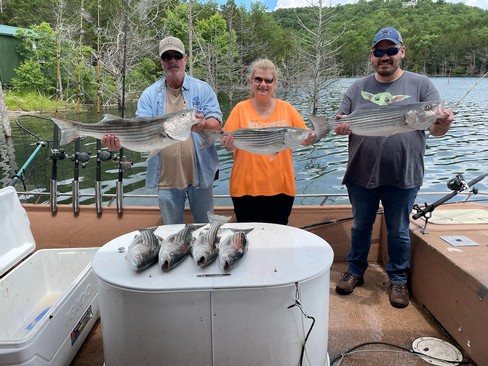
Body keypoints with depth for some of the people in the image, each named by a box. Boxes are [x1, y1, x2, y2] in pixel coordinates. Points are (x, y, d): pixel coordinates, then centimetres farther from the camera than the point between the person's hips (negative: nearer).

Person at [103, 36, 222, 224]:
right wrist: (121, 140, -26)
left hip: (200, 174, 0)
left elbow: (216, 122, -8)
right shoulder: (150, 94, 4)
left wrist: (204, 124, -32)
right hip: (167, 178, 1)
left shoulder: (203, 89, 2)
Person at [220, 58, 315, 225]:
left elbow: (303, 139, 7)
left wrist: (309, 139, -15)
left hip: (280, 186, 1)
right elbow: (230, 143, -2)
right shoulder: (241, 108, -1)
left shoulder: (286, 108, 3)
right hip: (246, 186, -1)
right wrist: (229, 143, -25)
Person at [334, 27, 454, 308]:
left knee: (399, 231, 11)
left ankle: (398, 280, 30)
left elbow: (436, 128, -2)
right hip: (361, 174, 2)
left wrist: (444, 124, -26)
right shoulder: (358, 88, 8)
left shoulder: (421, 84, 2)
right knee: (361, 226, 16)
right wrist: (341, 126, -18)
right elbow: (340, 122, 6)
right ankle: (355, 272, 33)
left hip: (403, 177, -1)